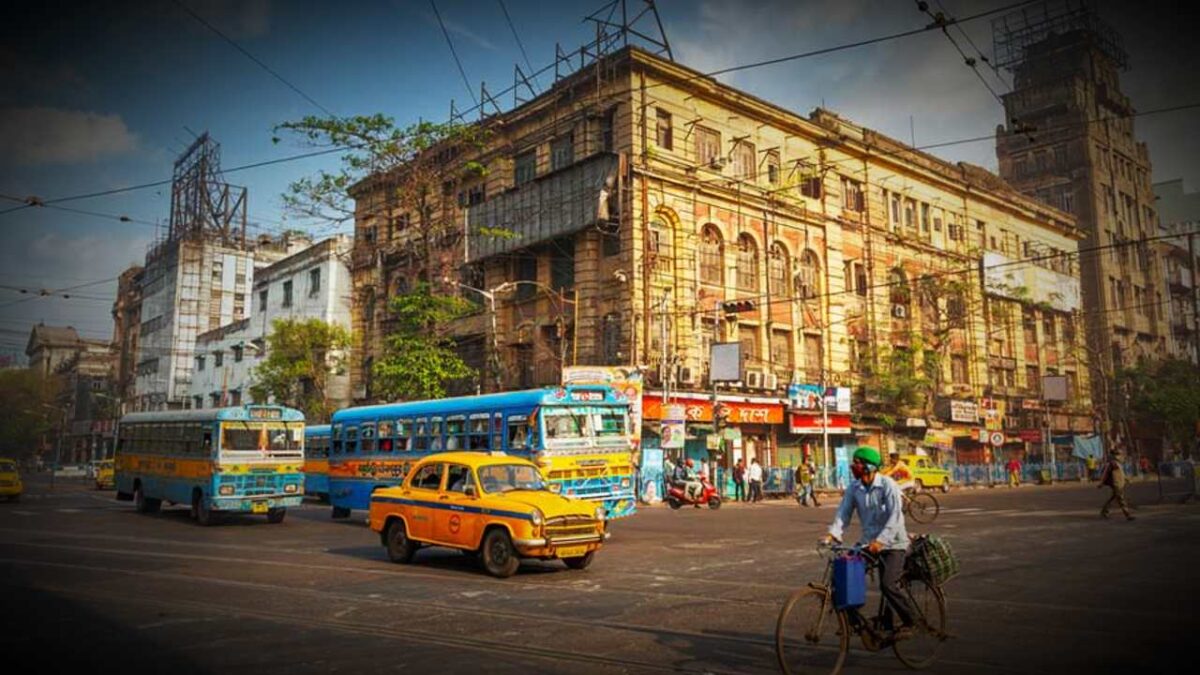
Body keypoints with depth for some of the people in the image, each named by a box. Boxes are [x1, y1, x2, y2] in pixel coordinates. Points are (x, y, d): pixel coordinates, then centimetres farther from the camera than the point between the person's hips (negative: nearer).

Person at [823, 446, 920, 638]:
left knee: (888, 584, -18)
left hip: (892, 543, -6)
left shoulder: (888, 485, -18)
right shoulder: (854, 488, -2)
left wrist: (880, 540, -34)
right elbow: (844, 512, -6)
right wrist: (833, 533, -22)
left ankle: (909, 622, 3)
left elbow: (895, 517, -24)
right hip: (869, 542, 6)